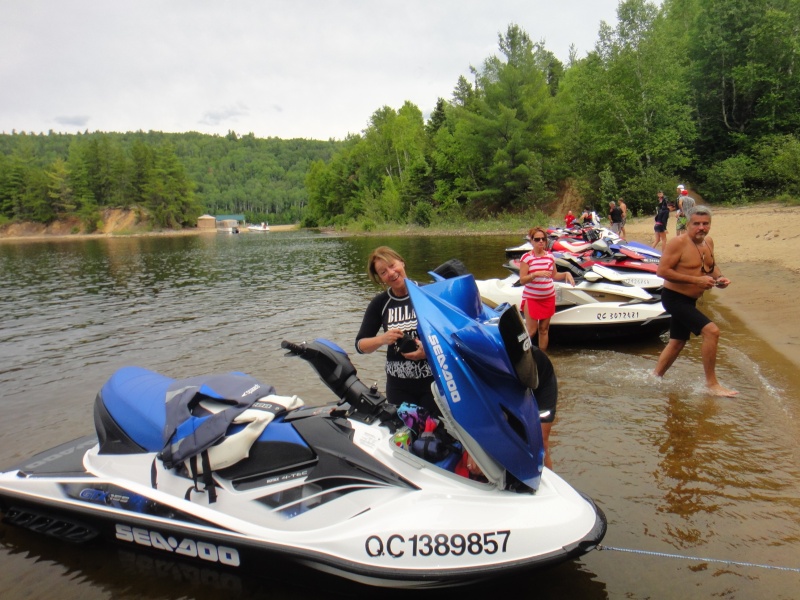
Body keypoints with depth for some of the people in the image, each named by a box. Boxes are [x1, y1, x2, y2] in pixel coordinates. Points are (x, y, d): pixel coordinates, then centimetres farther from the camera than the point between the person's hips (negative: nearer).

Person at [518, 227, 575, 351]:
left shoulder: (550, 256, 6)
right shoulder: (526, 257, -9)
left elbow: (554, 275, 16)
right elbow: (522, 280, -13)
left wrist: (566, 274, -2)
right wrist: (536, 274, -27)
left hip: (549, 298, 4)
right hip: (531, 299, -4)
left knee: (544, 329, 10)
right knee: (531, 331, -6)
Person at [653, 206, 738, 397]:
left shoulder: (708, 242, 7)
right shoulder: (678, 243, -18)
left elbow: (712, 265, 22)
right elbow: (662, 270, -24)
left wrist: (718, 277, -2)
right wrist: (696, 280, -26)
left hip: (689, 301, 9)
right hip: (674, 298, -9)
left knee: (677, 343, 18)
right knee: (711, 331, -20)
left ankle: (655, 378, 33)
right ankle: (712, 383, -8)